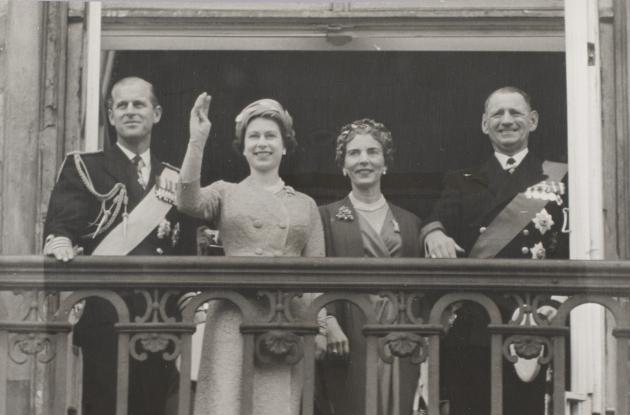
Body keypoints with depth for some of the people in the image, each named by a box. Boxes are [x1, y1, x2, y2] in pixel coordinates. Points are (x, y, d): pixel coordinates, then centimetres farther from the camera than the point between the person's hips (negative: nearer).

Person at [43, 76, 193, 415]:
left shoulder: (174, 179, 17)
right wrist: (60, 241, -29)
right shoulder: (83, 168, 8)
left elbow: (187, 247, 16)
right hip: (103, 315, -3)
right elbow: (61, 220, -7)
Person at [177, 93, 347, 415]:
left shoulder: (305, 205, 17)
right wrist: (197, 141, -13)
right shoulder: (226, 193, 13)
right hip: (233, 316, -1)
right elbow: (188, 202, -9)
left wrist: (328, 323, -4)